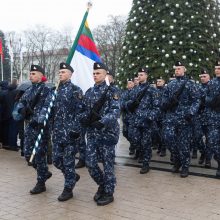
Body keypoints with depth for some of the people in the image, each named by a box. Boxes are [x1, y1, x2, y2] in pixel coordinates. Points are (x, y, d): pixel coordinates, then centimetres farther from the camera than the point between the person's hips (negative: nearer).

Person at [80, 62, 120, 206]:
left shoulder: (111, 91, -7)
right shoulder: (89, 92, 12)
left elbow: (115, 112, -17)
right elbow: (85, 109, 17)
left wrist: (102, 122, -30)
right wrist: (84, 118, -6)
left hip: (108, 133, -6)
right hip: (92, 133, 6)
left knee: (108, 164, 2)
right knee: (90, 163, 6)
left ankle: (109, 193, 15)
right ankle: (102, 185, 29)